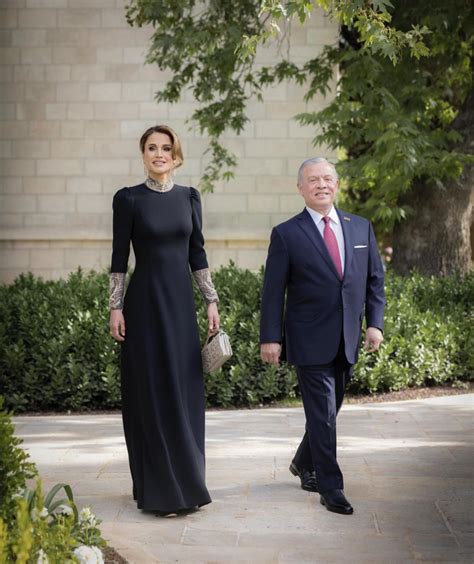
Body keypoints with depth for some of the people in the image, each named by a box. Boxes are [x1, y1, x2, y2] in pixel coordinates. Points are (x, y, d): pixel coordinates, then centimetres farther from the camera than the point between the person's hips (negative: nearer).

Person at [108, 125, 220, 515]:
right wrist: (116, 308, -7)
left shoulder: (189, 197, 8)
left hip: (181, 302, 4)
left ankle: (187, 482, 18)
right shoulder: (128, 199, -3)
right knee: (150, 391, -1)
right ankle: (158, 490, 8)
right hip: (145, 302, -4)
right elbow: (119, 258, -2)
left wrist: (212, 301, 5)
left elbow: (197, 253, 10)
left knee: (185, 391, 6)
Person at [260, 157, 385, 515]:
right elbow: (273, 291, -5)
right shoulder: (286, 234, -4)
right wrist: (270, 338, -9)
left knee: (329, 408, 16)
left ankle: (304, 463, 38)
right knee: (322, 413, -5)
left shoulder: (361, 227, 8)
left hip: (348, 340, 5)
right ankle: (331, 487, 4)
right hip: (310, 341, -5)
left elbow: (375, 280, 11)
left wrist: (375, 323, 0)